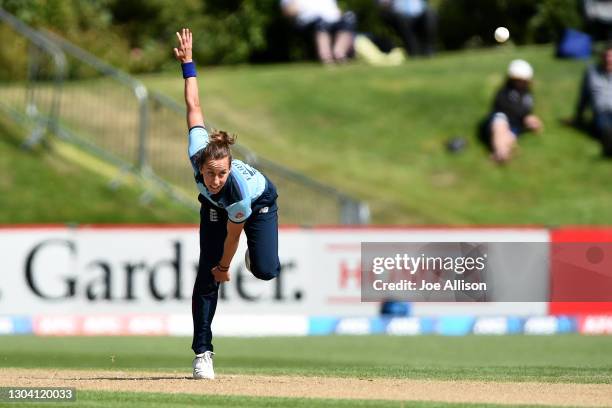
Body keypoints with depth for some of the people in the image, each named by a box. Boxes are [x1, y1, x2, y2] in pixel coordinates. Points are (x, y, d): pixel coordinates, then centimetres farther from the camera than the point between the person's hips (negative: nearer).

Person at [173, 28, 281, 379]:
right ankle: (202, 353, -3)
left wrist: (225, 266, -11)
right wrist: (187, 63, -18)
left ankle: (255, 256, 20)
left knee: (266, 271, -20)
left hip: (261, 202, -3)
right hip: (216, 207, 3)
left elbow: (233, 234, -27)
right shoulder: (198, 156, -39)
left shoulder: (239, 188, -46)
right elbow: (194, 107, -26)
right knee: (206, 275, -9)